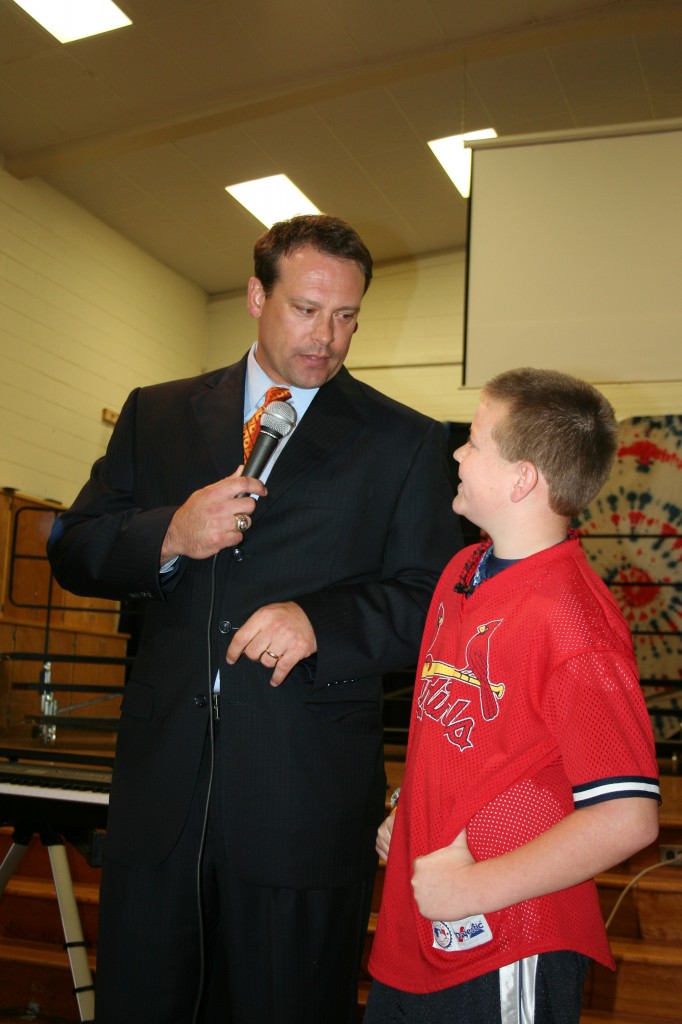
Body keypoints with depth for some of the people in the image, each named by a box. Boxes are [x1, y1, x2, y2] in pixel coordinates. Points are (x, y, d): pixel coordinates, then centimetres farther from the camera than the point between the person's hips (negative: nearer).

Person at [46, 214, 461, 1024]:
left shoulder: (403, 442, 3)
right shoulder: (157, 415, 11)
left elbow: (430, 599, -1)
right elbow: (73, 550, 8)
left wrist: (320, 621, -19)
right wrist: (168, 537, -11)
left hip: (307, 796, -2)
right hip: (160, 780, 3)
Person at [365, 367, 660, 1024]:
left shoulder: (573, 620, -22)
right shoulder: (462, 571, 4)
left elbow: (628, 817, -24)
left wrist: (477, 886, -20)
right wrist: (408, 809, 9)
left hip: (506, 954, -7)